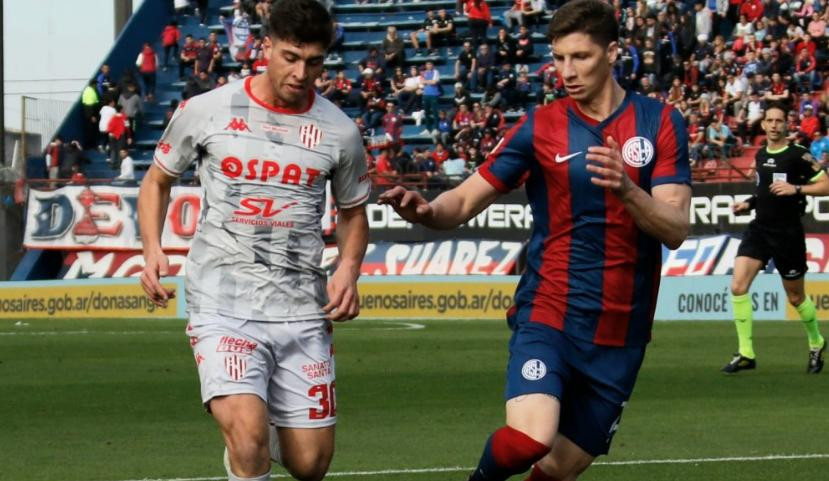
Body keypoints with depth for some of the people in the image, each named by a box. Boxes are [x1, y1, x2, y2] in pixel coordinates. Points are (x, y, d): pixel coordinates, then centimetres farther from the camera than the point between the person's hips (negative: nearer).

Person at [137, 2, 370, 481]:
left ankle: (247, 441, 38)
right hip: (223, 306, -3)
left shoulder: (340, 131, 4)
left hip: (302, 311, 3)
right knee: (249, 437, -25)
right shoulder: (207, 110, -1)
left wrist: (349, 269, 0)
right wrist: (153, 249, -2)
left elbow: (354, 212, 19)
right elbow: (158, 180, 14)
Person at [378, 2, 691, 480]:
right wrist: (426, 209, -22)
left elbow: (676, 228, -8)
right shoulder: (540, 127, 1)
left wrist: (625, 189, -27)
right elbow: (466, 200, 1)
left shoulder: (660, 122, 0)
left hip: (621, 331, 1)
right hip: (548, 313, -1)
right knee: (530, 438, -25)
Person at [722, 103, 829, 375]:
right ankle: (745, 354, -6)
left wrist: (796, 189, -24)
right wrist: (750, 204, 12)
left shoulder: (797, 154, -9)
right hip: (759, 229, 5)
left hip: (787, 233, -5)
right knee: (738, 286, -12)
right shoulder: (760, 155, 10)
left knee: (795, 297, 8)